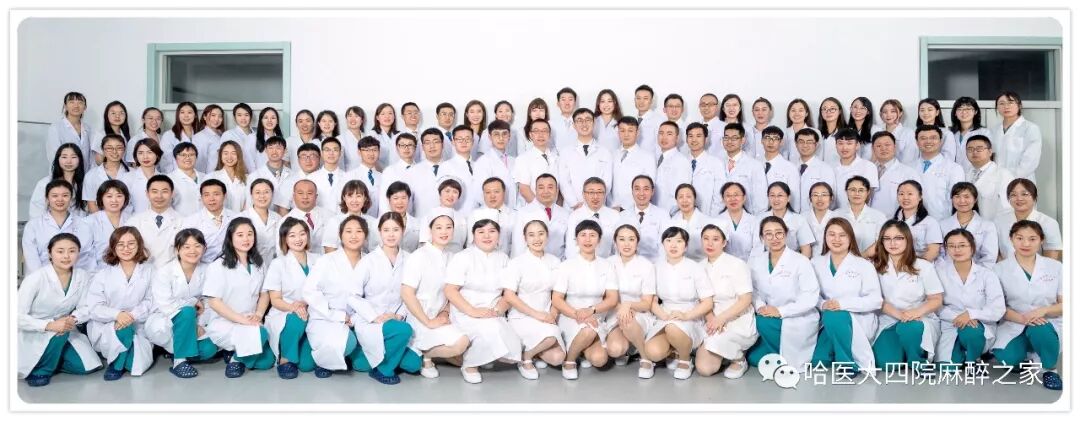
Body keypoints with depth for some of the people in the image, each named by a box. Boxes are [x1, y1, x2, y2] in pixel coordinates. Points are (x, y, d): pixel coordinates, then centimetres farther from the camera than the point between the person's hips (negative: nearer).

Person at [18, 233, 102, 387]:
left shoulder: (83, 277, -8)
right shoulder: (36, 278, -20)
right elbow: (18, 316, -21)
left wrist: (72, 319, -24)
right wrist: (49, 325, -35)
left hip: (64, 331, 4)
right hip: (32, 335, -4)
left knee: (86, 366, -10)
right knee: (57, 332, -35)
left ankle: (51, 358, 16)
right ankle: (39, 370, -9)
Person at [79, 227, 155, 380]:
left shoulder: (148, 271, 3)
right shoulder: (103, 274, 2)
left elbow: (151, 302, -5)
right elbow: (93, 307, -7)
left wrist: (132, 316, -24)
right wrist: (117, 314, -26)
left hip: (138, 326, 1)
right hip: (105, 326, -1)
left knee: (138, 364, -20)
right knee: (124, 331, -35)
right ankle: (115, 363, -6)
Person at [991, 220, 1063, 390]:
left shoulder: (1055, 267, 4)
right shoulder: (1000, 269, 1)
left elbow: (1064, 304, 1)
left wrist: (1043, 310, -20)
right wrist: (1021, 318, -22)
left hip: (1047, 324, 0)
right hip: (1014, 326, 0)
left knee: (1039, 330, -36)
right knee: (1007, 357, -30)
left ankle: (1050, 369, -5)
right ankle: (1027, 360, 10)